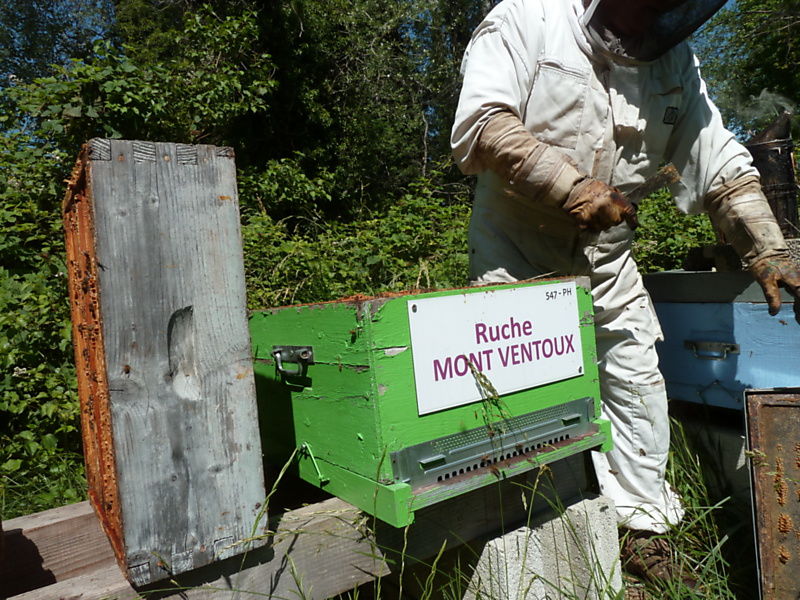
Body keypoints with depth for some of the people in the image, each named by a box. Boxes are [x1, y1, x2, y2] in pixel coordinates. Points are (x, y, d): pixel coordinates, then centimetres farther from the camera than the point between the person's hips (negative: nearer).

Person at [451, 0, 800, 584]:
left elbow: (722, 165, 5)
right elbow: (480, 125, -24)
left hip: (606, 254, 5)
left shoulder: (674, 58, 5)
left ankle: (648, 531, 23)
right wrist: (573, 188, -30)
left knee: (638, 379, 5)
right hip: (515, 249, -4)